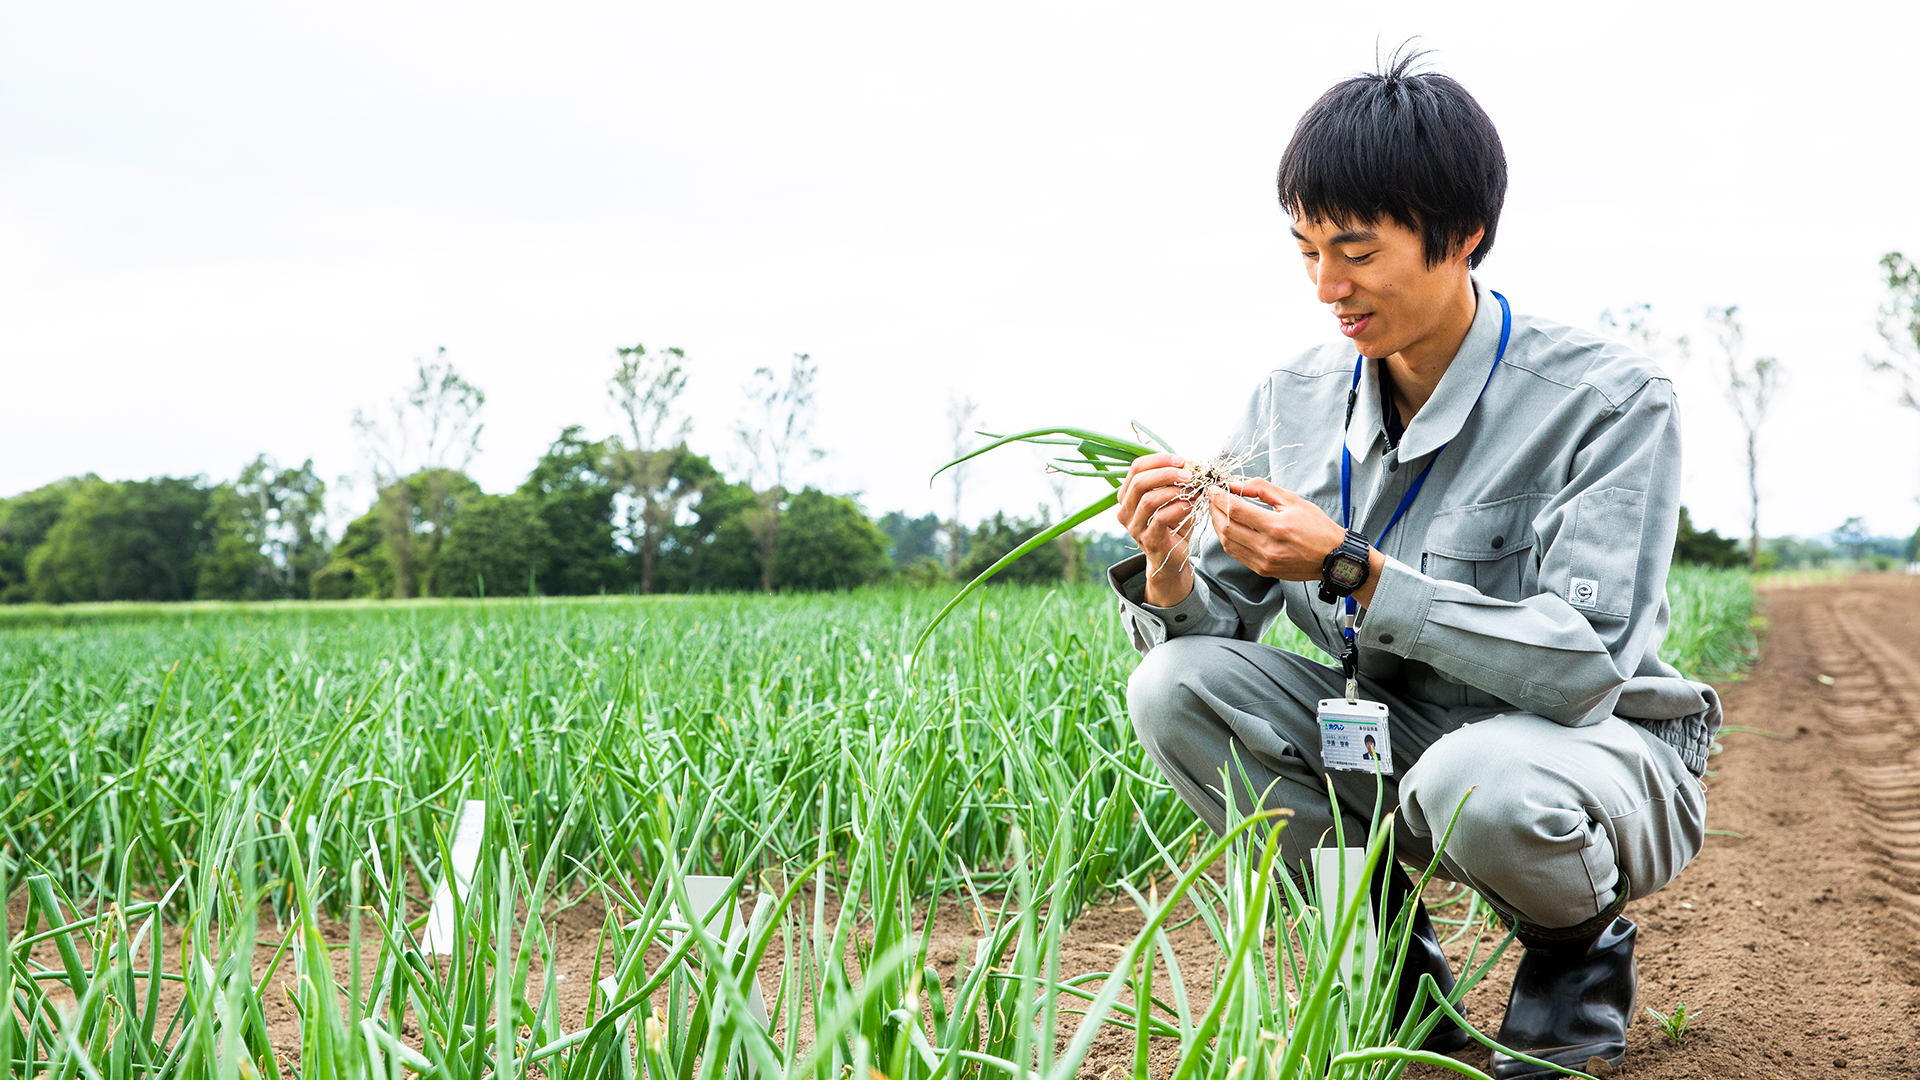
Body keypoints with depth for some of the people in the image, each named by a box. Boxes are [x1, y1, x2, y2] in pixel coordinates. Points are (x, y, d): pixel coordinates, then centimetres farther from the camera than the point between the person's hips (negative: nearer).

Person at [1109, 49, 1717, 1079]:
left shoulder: (1609, 398, -19)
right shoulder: (1291, 401, -3)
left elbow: (1581, 666, -27)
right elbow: (1208, 622, -1)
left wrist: (1351, 568, -34)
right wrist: (1168, 572, -26)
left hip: (1600, 751, -4)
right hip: (1392, 741, 5)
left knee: (1478, 783, -39)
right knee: (1174, 683, -17)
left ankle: (1580, 948, -1)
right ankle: (1388, 959, 0)